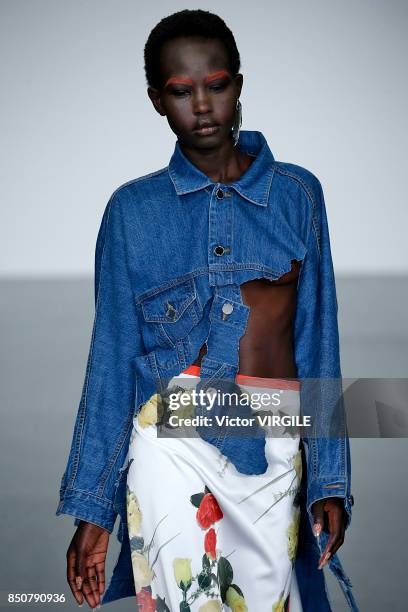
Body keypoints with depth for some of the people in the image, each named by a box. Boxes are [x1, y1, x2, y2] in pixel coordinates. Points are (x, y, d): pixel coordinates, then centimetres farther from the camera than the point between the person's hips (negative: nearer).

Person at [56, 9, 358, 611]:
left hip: (274, 447, 2)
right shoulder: (133, 209, 4)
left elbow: (317, 342, 7)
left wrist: (330, 481, 3)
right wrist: (91, 509, 3)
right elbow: (112, 357, 4)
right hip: (172, 442, -1)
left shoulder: (298, 194, 6)